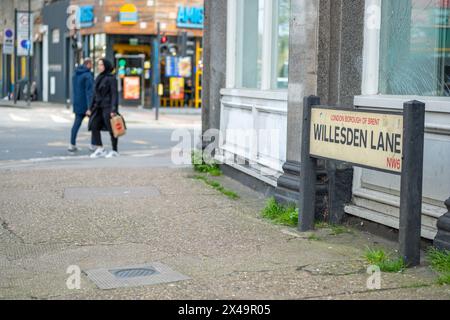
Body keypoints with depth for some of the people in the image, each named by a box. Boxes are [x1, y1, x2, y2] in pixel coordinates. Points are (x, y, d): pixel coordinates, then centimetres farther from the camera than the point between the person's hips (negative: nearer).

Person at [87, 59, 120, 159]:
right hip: (99, 107, 7)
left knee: (111, 129, -1)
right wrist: (91, 108, 15)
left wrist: (113, 110, -21)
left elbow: (114, 94, -14)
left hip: (108, 107, -7)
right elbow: (95, 94, 17)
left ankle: (115, 151, 11)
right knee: (94, 126, -1)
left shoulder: (111, 78, -9)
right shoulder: (98, 78, 14)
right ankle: (100, 150, 7)